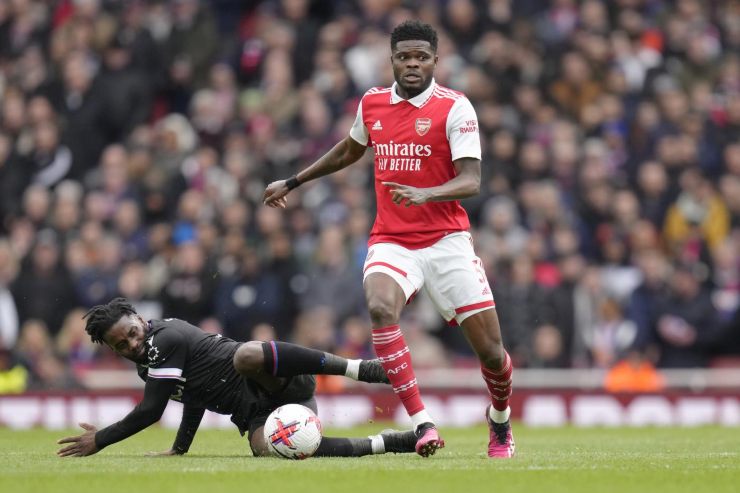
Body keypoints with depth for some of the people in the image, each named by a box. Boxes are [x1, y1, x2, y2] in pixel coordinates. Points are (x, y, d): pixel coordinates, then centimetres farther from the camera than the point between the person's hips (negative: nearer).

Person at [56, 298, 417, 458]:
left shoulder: (165, 340, -11)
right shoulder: (149, 355, 19)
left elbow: (150, 412, -12)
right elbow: (197, 393, 31)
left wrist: (100, 440, -3)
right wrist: (179, 449, 28)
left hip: (275, 380, -8)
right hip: (255, 412, 8)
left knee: (246, 355, -43)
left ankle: (364, 369, -36)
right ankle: (395, 442, -19)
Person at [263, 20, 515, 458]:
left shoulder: (455, 107, -7)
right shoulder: (372, 103, 7)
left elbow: (471, 182, -16)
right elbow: (349, 151, 28)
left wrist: (424, 194, -34)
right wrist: (293, 183, 34)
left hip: (446, 241, -2)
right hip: (391, 241, 2)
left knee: (491, 352, -2)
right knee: (380, 308, -31)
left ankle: (500, 419, 32)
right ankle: (422, 424, -30)